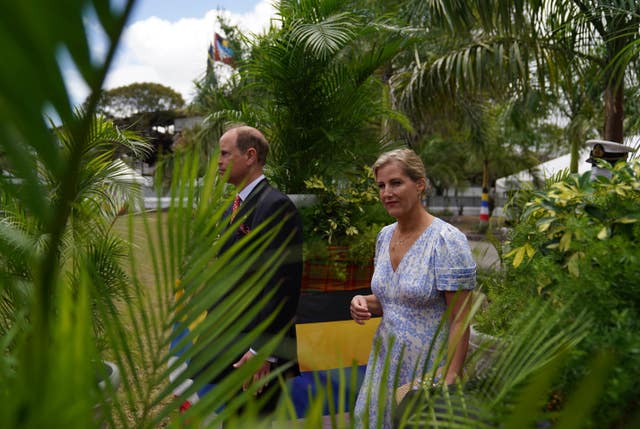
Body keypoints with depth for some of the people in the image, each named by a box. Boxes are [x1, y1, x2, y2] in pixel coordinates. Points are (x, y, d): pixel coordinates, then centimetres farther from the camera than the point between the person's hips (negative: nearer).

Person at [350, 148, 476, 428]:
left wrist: (449, 381, -20)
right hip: (385, 361, 7)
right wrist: (364, 302, -4)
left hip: (427, 370, -6)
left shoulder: (447, 241, -17)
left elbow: (459, 321, -16)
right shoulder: (384, 236, 4)